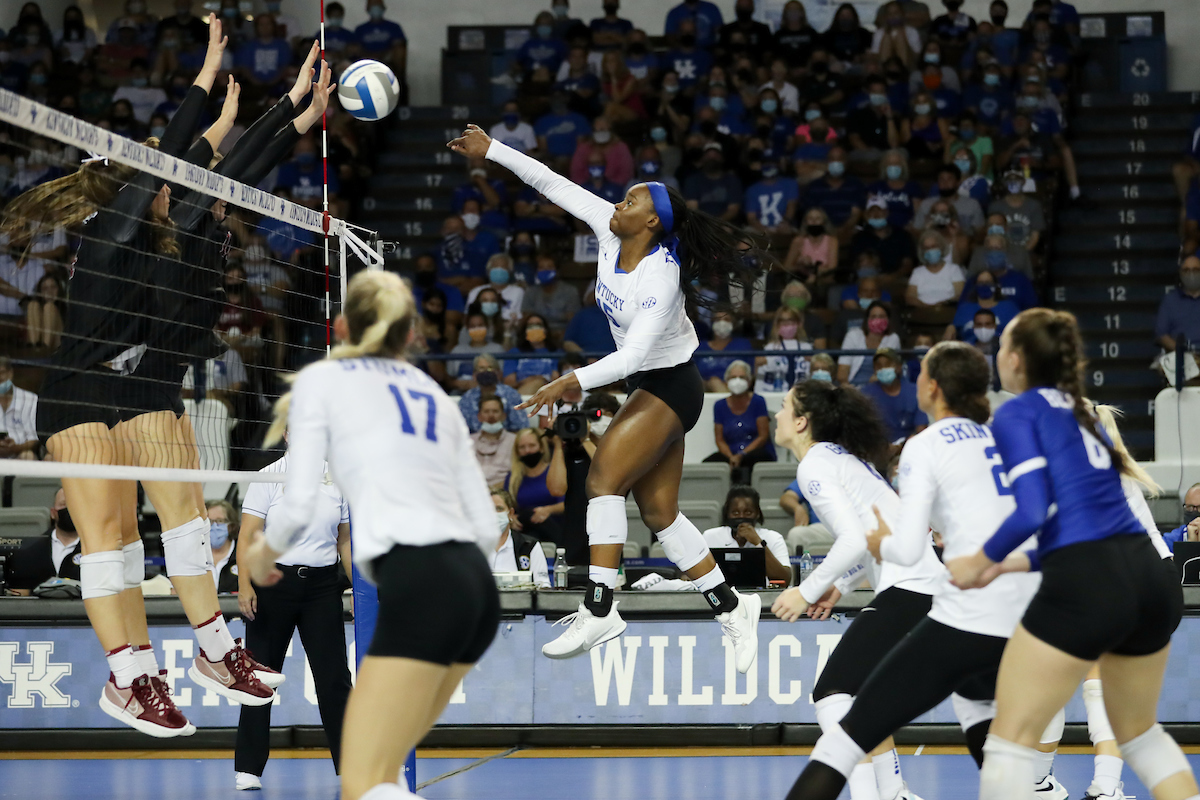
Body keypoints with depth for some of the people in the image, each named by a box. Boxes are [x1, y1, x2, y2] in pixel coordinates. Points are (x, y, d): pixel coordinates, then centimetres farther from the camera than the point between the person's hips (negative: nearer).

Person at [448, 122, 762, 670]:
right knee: (658, 511, 6)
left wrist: (571, 383, -39)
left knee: (604, 477, -20)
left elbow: (633, 355, -32)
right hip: (646, 386, 9)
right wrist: (490, 150, 0)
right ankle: (731, 608, 14)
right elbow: (553, 184, 2)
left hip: (669, 387, -9)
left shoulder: (661, 275, -26)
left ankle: (598, 610, -24)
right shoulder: (610, 230, -4)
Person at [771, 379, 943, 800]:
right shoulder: (844, 457, 21)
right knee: (859, 694, 21)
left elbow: (855, 540, -17)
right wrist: (840, 585, 21)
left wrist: (808, 591, -8)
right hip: (928, 582, 10)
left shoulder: (814, 466, -7)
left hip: (906, 592, -10)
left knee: (833, 692, -12)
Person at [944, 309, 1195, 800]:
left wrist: (980, 562, 4)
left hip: (1087, 587, -8)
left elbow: (1033, 512, -11)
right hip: (1153, 577, 8)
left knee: (1012, 735, 3)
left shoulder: (1017, 414, 1)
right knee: (1138, 732, 24)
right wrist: (1011, 565, 23)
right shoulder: (1078, 411, 24)